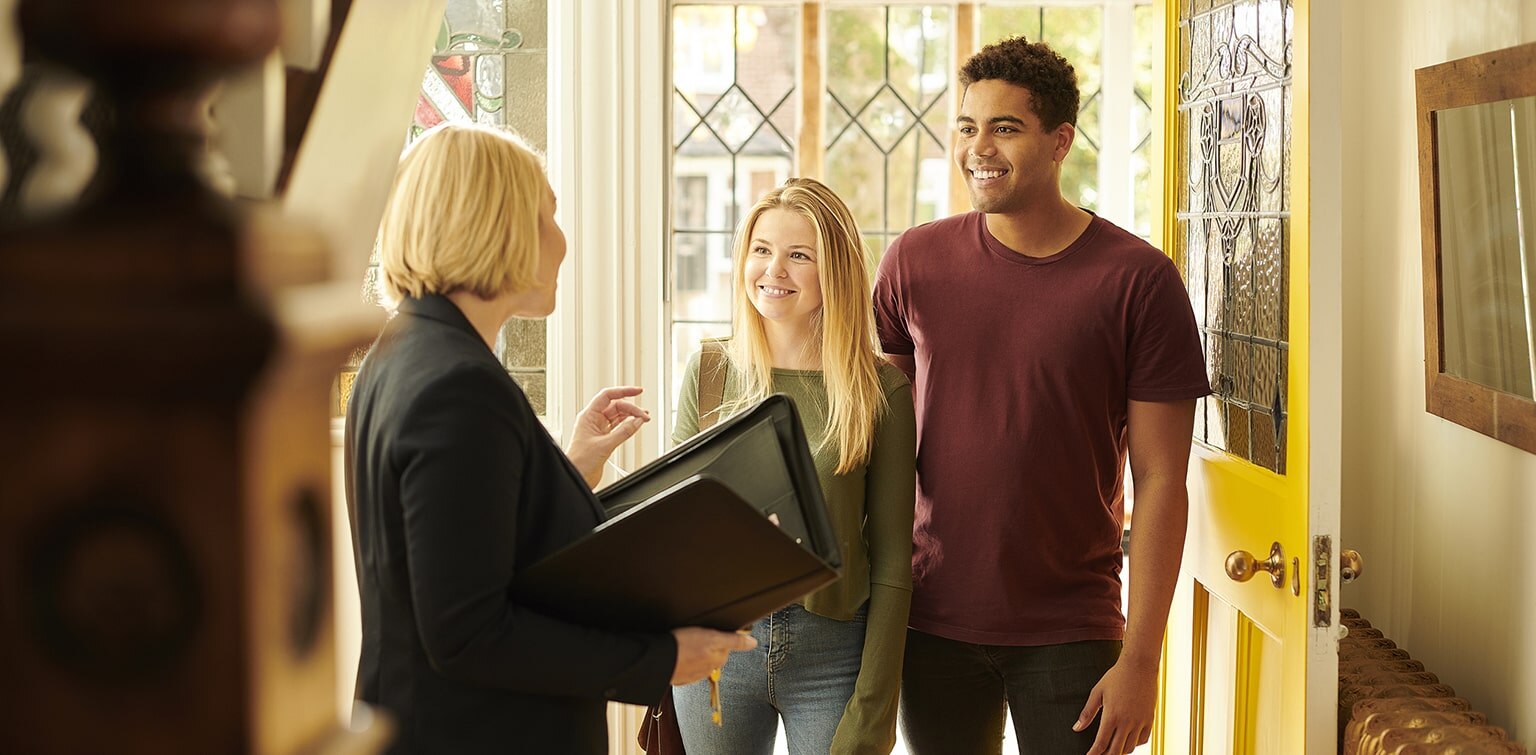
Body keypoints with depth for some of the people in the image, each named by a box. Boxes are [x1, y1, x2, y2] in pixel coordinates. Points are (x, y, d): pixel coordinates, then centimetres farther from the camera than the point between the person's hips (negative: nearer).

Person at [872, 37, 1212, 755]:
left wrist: (1140, 661, -10)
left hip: (1070, 636, -2)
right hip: (933, 623, 2)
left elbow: (1160, 481, -7)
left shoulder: (1139, 279, -7)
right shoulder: (913, 261, 1)